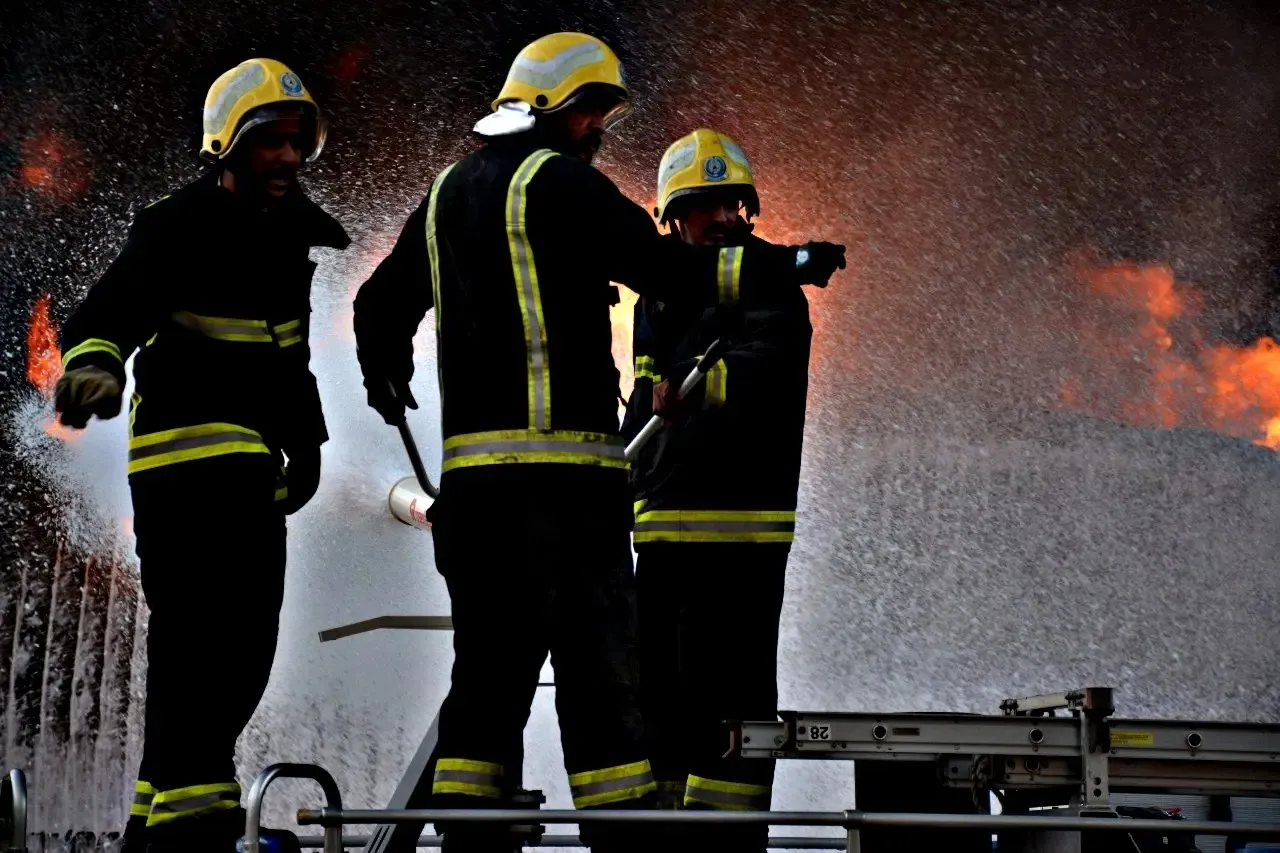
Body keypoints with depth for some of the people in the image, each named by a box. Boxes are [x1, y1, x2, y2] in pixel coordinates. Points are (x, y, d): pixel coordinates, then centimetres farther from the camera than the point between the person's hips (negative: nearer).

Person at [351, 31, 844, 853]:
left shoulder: (449, 192, 18)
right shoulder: (561, 182, -6)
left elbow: (380, 307, 26)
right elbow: (664, 266, -14)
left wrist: (387, 378, 46)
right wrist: (789, 264, -6)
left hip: (471, 471, 7)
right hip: (564, 464, -7)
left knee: (489, 670, 11)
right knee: (600, 670, -5)